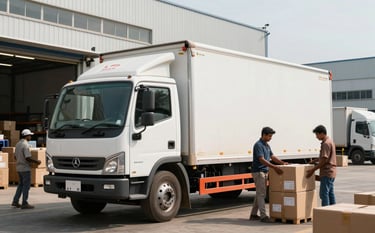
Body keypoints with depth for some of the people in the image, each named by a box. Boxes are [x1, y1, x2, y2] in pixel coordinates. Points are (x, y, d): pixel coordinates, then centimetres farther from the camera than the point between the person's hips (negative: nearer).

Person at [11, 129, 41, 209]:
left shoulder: (18, 144, 10)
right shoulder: (25, 145, -18)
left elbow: (15, 156, 16)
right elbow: (28, 157, -24)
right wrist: (36, 161, -12)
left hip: (19, 167, 9)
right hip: (25, 168, -9)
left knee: (21, 185, 17)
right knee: (26, 185, -2)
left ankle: (15, 201, 16)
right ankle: (24, 204, 1)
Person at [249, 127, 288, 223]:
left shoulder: (267, 145, 14)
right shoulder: (258, 145, -16)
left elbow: (272, 156, 18)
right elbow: (262, 160, -24)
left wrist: (283, 163, 6)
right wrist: (274, 167, -30)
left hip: (264, 172, 10)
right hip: (258, 172, -10)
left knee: (260, 193, 12)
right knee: (261, 194, -9)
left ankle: (253, 214, 19)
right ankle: (263, 216, -8)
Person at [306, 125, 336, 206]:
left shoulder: (326, 143, -17)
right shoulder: (330, 141, 15)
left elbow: (324, 160, -20)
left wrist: (313, 170, -16)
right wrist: (315, 160, 16)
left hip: (326, 173, -10)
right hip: (331, 172, 10)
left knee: (324, 194, -8)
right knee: (330, 193, 13)